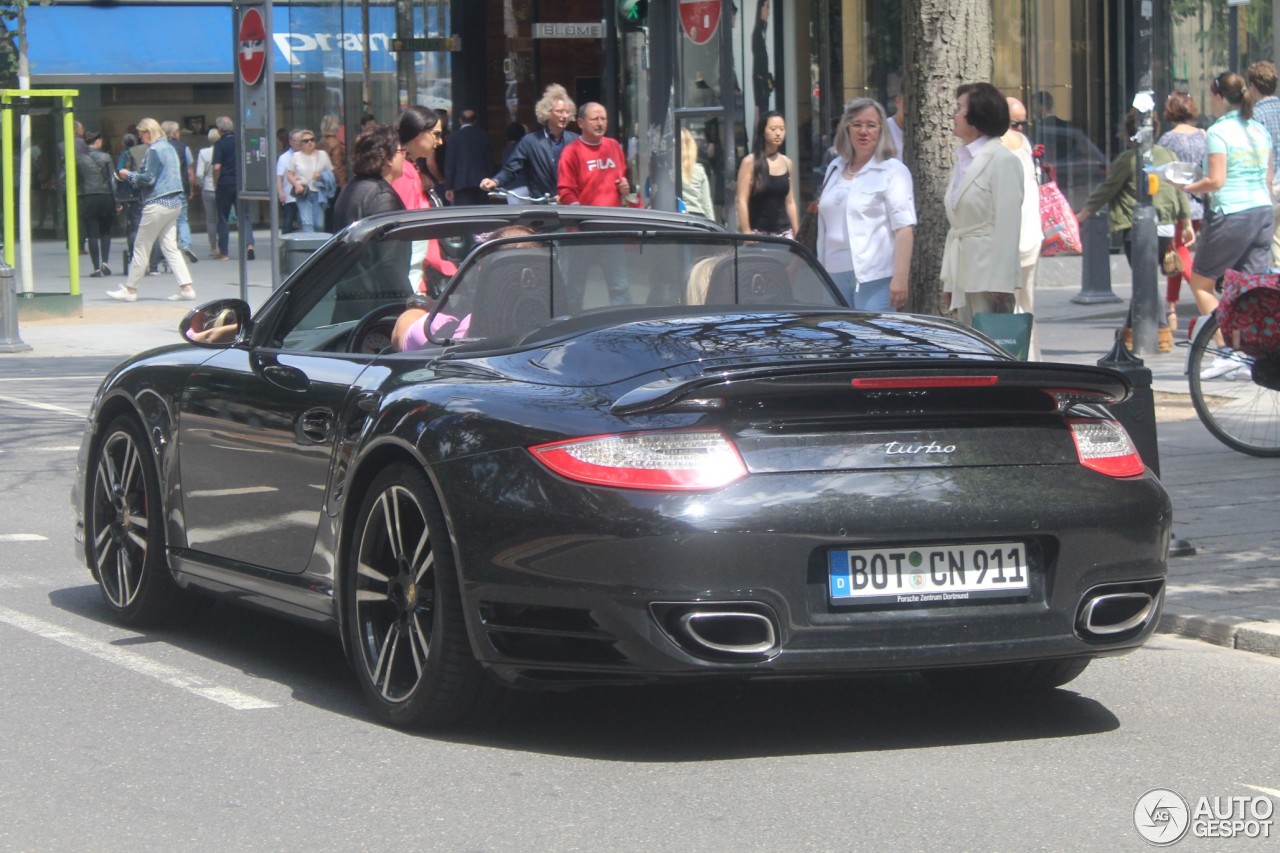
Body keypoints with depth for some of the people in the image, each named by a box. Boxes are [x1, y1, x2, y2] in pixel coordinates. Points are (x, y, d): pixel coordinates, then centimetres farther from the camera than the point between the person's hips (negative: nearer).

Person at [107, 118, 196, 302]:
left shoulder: (154, 150, -13)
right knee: (170, 247, 8)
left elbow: (148, 178, -17)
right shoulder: (169, 148, 15)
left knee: (141, 247, 0)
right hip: (174, 202, 9)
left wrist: (128, 175, -2)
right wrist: (132, 175, 17)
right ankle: (186, 287, 0)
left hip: (158, 204, -9)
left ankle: (130, 289, 6)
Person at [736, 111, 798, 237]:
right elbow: (742, 201, -7)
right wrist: (747, 233, -14)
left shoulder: (787, 163, 12)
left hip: (783, 232, 4)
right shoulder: (750, 162, -3)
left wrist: (796, 234, 11)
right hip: (758, 232, -4)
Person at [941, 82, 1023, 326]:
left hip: (989, 274, -8)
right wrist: (948, 280, 15)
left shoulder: (1002, 160, -10)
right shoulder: (963, 160, 16)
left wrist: (1000, 283, -18)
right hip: (964, 276, 8)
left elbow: (1008, 226, -14)